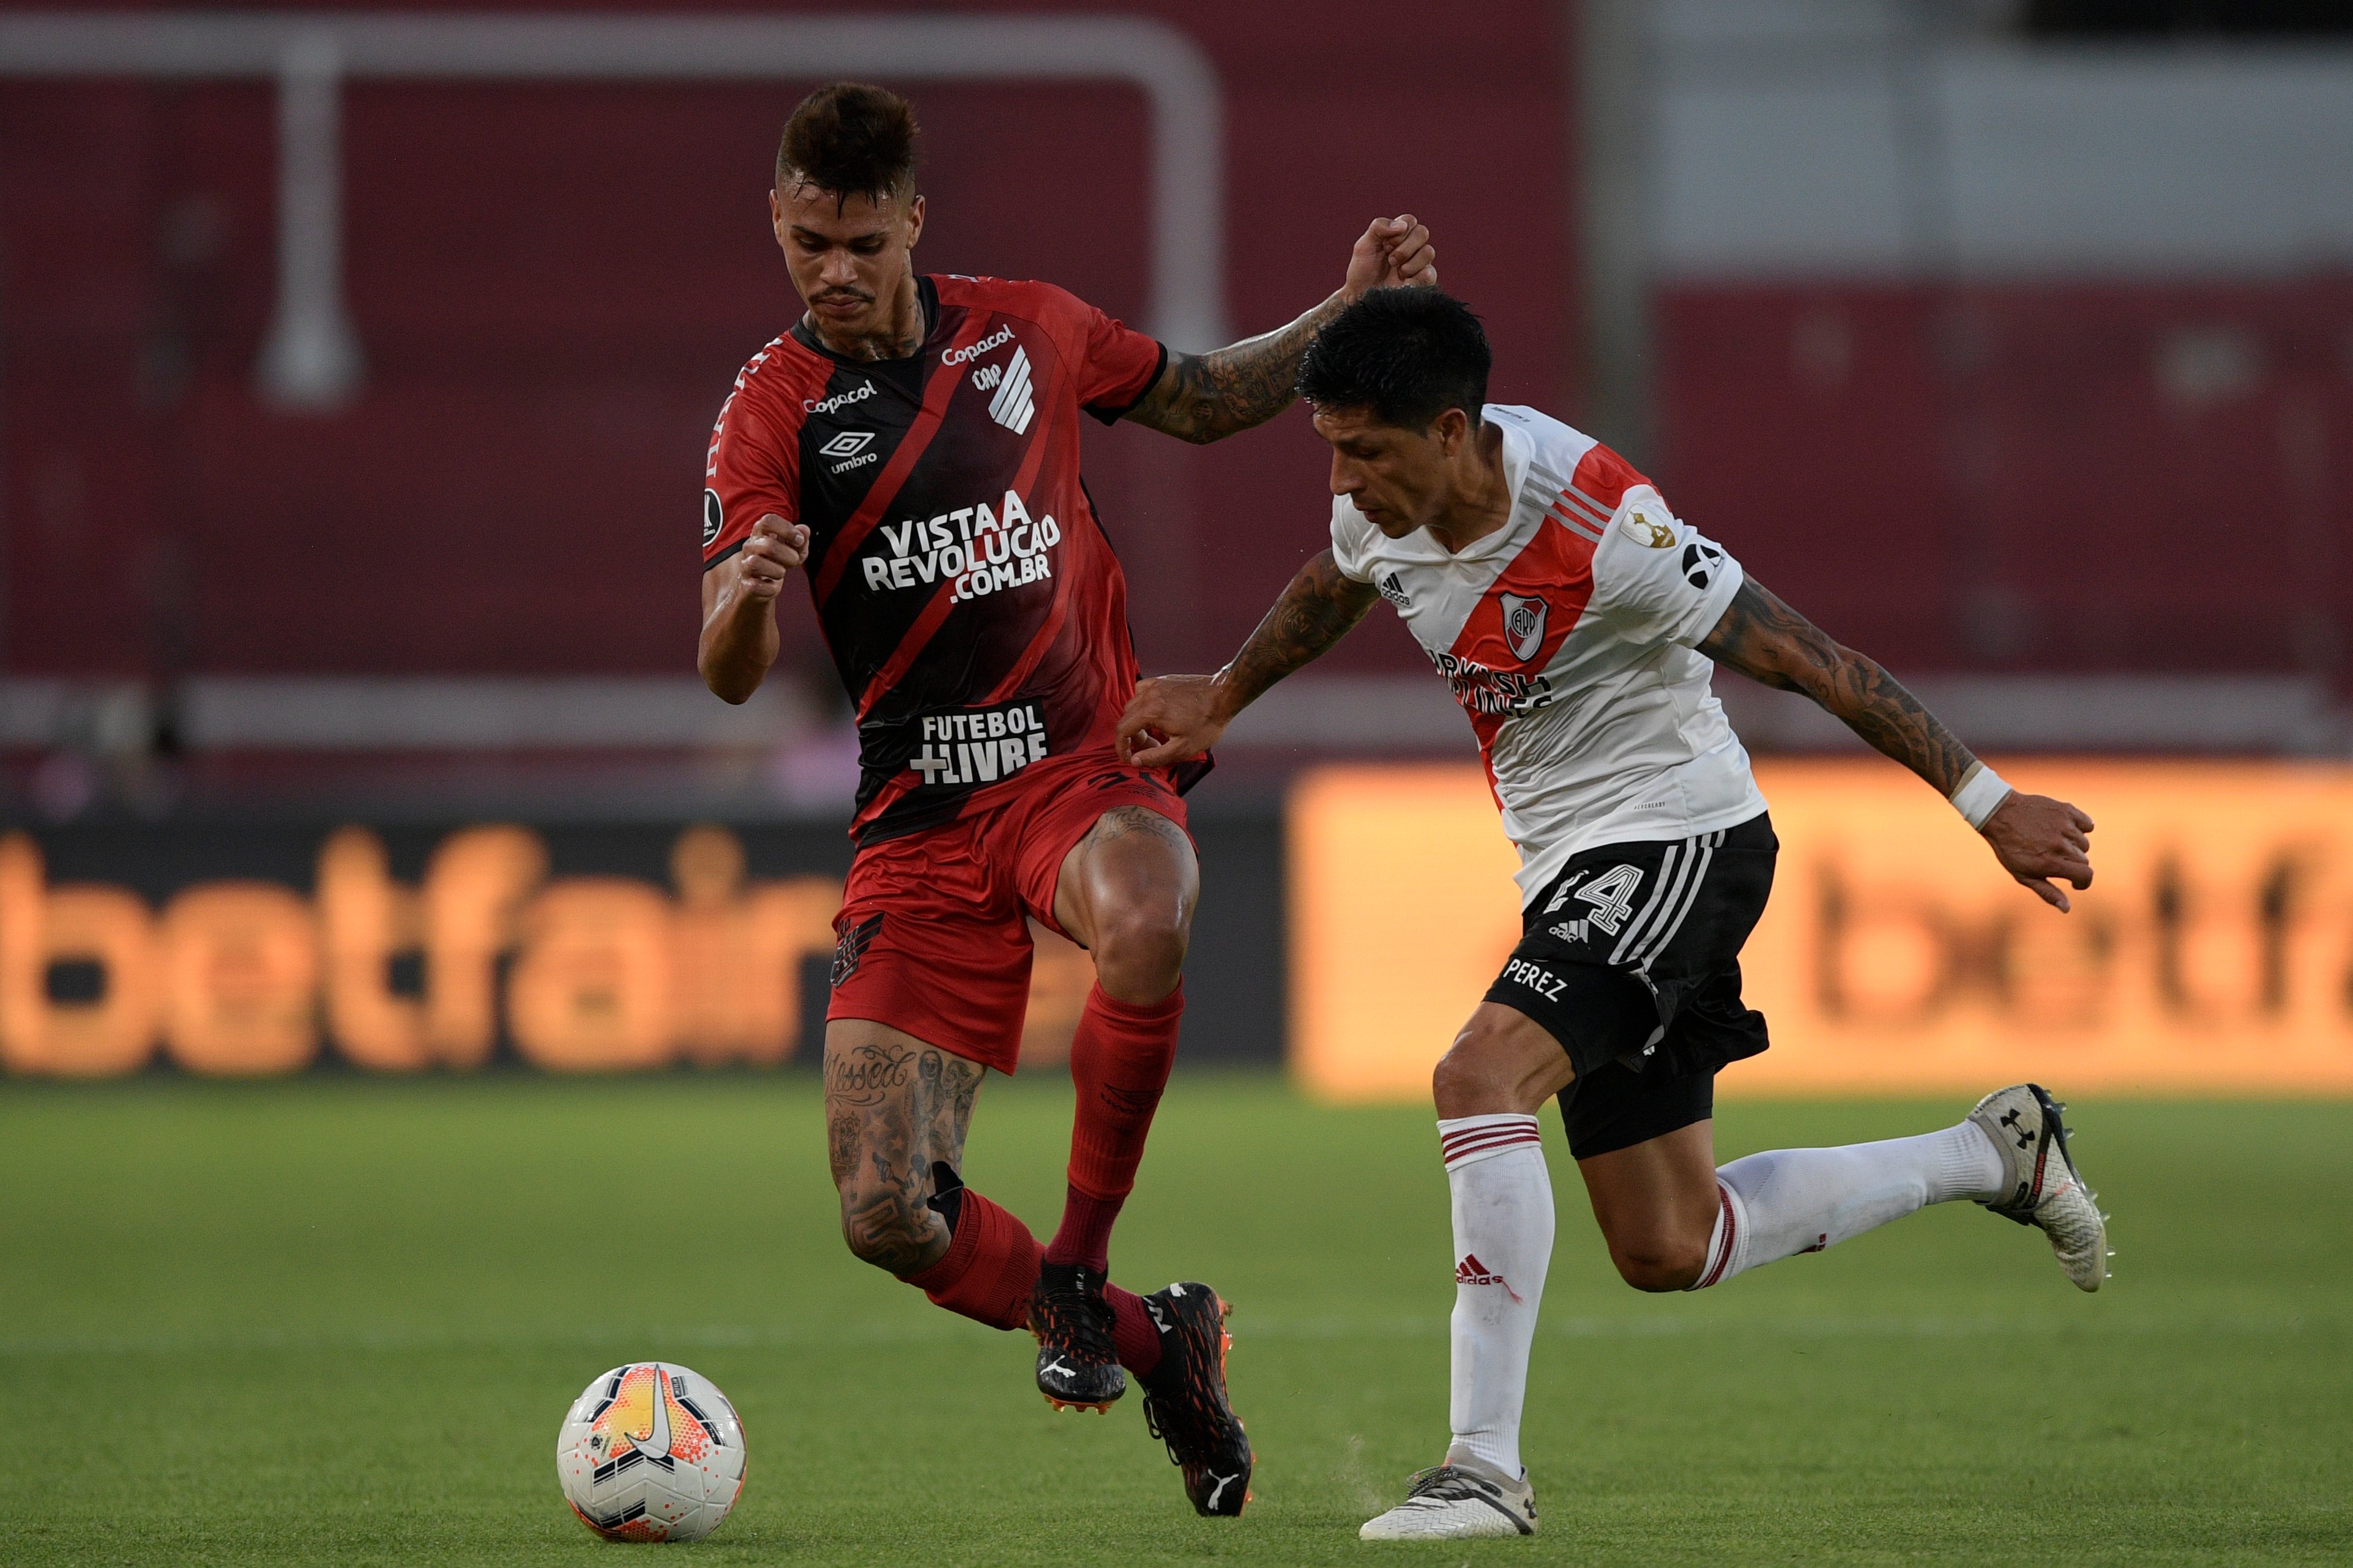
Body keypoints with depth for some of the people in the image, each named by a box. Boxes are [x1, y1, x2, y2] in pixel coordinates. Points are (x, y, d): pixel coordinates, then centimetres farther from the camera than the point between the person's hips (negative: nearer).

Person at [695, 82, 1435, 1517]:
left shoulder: (1030, 331, 6)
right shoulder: (775, 412, -3)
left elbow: (1204, 401, 25)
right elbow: (730, 677, -12)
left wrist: (1346, 313, 11)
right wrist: (748, 594, -35)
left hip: (1086, 765, 0)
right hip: (922, 811, 0)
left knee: (1144, 924, -40)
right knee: (889, 1219, -12)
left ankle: (1081, 1275, -18)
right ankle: (1160, 1349, 15)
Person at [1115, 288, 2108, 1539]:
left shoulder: (1598, 526, -27)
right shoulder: (1383, 508, -6)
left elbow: (1806, 660, -21)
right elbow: (1331, 592, 22)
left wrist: (1989, 805, -18)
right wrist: (1218, 702, 26)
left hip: (1678, 839, -8)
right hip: (1573, 869, 8)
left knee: (1481, 1077, -29)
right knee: (1666, 1252, 11)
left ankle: (1486, 1465, -27)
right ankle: (1991, 1156, 30)